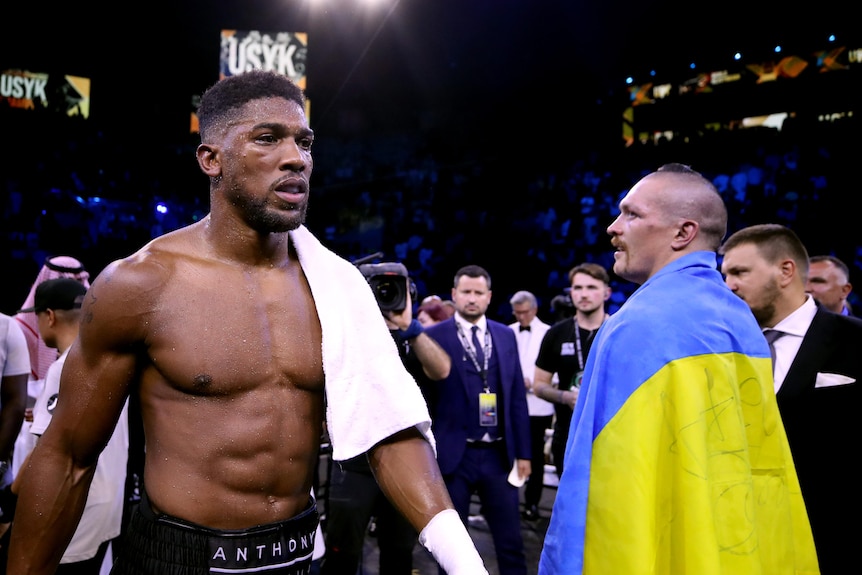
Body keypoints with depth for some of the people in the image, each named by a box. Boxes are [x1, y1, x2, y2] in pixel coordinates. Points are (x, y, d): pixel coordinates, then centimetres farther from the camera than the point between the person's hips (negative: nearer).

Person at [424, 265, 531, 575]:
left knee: (511, 542, 11)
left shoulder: (505, 336, 7)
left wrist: (522, 452, 7)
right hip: (453, 456, -3)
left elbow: (517, 397, 9)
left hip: (498, 455, 3)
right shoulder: (433, 336, -5)